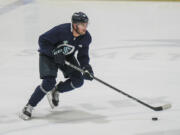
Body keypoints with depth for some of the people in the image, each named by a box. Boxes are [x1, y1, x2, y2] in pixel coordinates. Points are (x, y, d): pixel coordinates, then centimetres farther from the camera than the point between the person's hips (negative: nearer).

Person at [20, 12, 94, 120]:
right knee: (49, 82, -22)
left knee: (78, 81, -8)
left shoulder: (86, 37, -15)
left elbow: (83, 55, -5)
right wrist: (55, 52, -34)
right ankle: (29, 107, -9)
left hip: (67, 56, 6)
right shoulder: (61, 31, -32)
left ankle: (55, 91, 19)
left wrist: (86, 66, -23)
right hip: (48, 54, -6)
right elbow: (42, 40, -26)